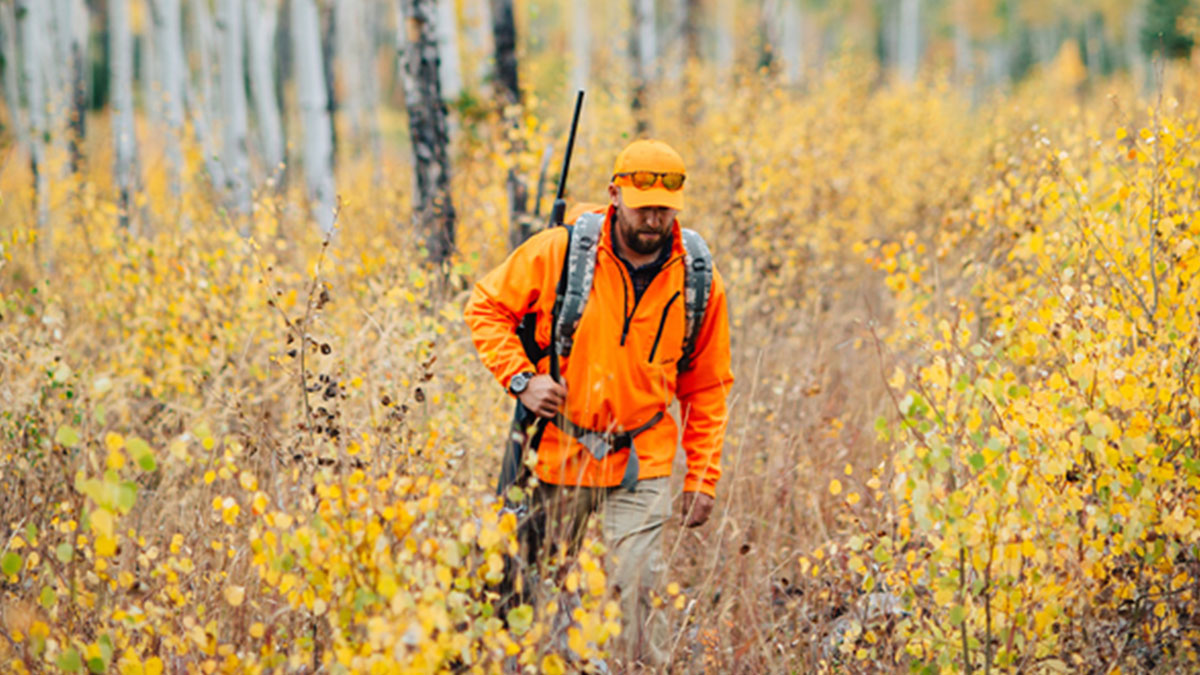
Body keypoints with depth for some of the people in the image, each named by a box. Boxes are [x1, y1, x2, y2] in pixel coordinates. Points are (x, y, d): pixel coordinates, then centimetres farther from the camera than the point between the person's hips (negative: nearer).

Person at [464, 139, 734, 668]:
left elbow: (706, 387, 7)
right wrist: (520, 378, -10)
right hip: (556, 453, 0)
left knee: (639, 593, -11)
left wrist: (702, 478, 2)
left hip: (640, 466, 0)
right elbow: (487, 307, 4)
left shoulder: (698, 282, -3)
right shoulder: (558, 252, -9)